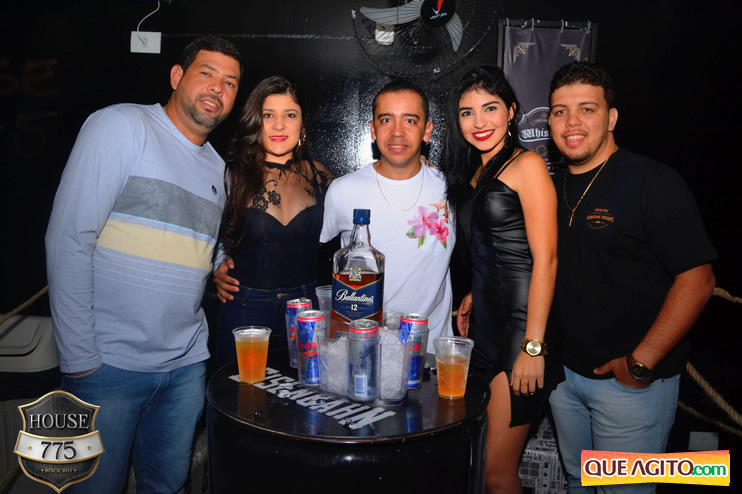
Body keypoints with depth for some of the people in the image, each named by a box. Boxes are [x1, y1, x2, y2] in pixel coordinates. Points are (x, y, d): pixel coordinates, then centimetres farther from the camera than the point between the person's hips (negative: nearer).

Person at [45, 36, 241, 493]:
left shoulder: (217, 167, 12)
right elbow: (69, 240, -15)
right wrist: (80, 358, -17)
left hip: (187, 363, 6)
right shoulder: (121, 125, -8)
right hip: (109, 362, -5)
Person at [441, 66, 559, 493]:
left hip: (519, 325, -7)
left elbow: (545, 259, -14)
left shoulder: (527, 165, -8)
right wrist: (472, 296, 13)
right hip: (485, 325, 8)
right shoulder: (473, 173, 17)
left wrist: (533, 345, -18)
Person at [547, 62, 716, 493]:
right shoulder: (554, 189, 6)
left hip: (631, 380, -6)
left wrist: (641, 362, -19)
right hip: (567, 372, 6)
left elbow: (698, 279, -18)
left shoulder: (652, 182, -13)